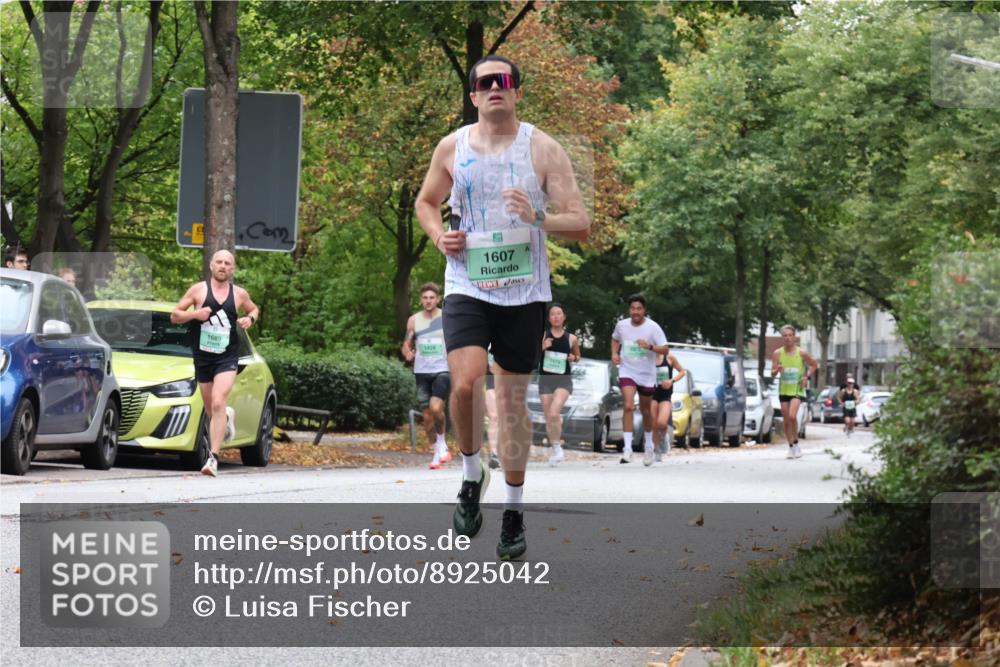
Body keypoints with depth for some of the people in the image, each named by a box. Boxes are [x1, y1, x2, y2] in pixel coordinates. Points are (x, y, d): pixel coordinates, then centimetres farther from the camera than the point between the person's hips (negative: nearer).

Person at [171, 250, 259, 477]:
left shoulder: (239, 294, 5)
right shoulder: (198, 290, 1)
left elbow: (254, 309, 25)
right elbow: (174, 315, 4)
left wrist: (250, 319, 1)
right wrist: (194, 314, -16)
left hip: (227, 357, -2)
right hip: (203, 356, 2)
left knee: (218, 404, -20)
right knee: (210, 409, 13)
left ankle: (213, 457, -22)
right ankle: (227, 417, 52)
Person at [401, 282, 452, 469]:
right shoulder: (414, 320, 7)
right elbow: (407, 343, 14)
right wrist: (407, 353, -8)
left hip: (442, 370, -3)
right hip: (422, 372, 3)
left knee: (436, 408, -23)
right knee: (427, 415, 3)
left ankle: (442, 442, 0)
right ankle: (437, 453, 16)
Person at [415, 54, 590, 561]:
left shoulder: (543, 149, -2)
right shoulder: (452, 148, 4)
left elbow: (581, 224, -3)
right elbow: (426, 201, 21)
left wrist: (538, 219, -23)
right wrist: (438, 235, -1)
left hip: (524, 291, 0)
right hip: (467, 287, 0)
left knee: (512, 399, 6)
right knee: (465, 383, -20)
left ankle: (513, 510, 19)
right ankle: (471, 474, 6)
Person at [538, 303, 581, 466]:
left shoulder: (571, 338, 3)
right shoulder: (542, 335, 1)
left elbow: (577, 356, 19)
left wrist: (574, 358, -4)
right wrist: (542, 347, -15)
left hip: (564, 379, -2)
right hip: (545, 378, 2)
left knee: (554, 414, -23)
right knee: (549, 419, 6)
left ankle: (557, 447, -7)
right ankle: (556, 452, 22)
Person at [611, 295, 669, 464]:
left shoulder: (653, 327, -12)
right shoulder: (622, 325, -2)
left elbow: (665, 349, -15)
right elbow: (615, 339, 20)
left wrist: (649, 346, -31)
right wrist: (614, 353, 2)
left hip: (647, 375, 0)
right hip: (627, 372, 0)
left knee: (646, 411, 14)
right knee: (628, 407, -19)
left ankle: (648, 445, 39)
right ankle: (627, 449, -21)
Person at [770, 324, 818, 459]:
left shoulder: (801, 353, -5)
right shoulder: (777, 354, -1)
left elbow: (813, 365, 11)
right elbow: (772, 374, 0)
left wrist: (807, 377, -3)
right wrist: (777, 370, -23)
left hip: (797, 390, -3)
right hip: (784, 390, 3)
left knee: (792, 416, -23)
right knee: (786, 421, 6)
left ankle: (796, 443, -7)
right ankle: (791, 448, 19)